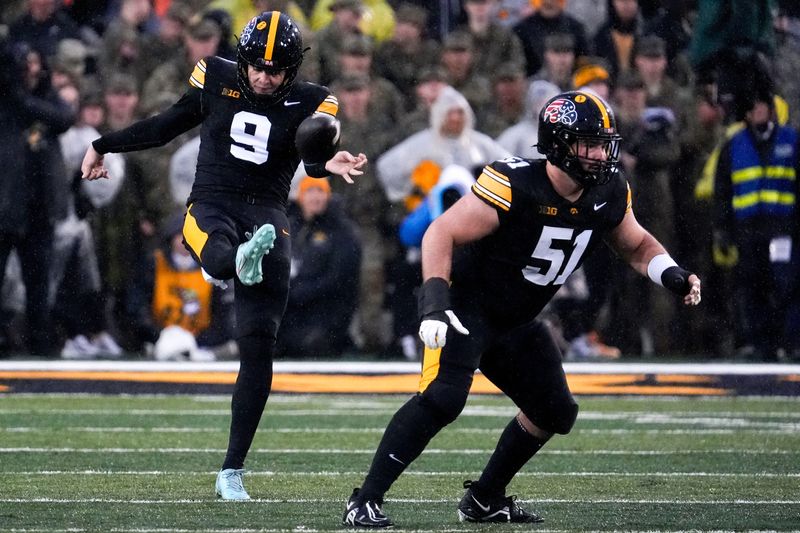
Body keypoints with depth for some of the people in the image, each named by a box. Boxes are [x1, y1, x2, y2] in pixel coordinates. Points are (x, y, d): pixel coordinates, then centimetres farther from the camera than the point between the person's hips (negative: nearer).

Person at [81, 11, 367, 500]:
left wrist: (330, 165, -40)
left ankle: (233, 471, -4)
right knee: (221, 261, -38)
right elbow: (168, 126, 19)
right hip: (211, 206, 3)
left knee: (259, 346, -9)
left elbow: (313, 160, -15)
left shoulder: (309, 103, 1)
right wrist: (103, 146, 28)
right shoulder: (217, 79, 4)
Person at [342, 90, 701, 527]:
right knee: (442, 398, -27)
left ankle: (485, 500, 28)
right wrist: (435, 302, -36)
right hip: (466, 306, -8)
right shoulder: (515, 186, -27)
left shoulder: (608, 195, -6)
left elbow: (636, 246, 14)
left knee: (555, 413, 12)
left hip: (515, 323, 8)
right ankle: (364, 501, -24)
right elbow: (441, 233, -25)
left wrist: (671, 274, -6)